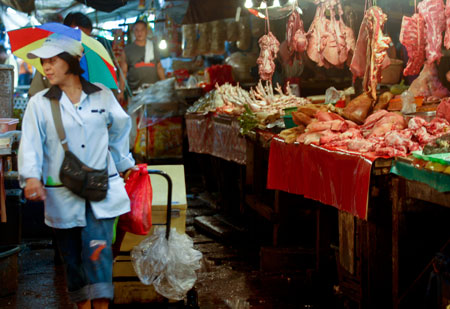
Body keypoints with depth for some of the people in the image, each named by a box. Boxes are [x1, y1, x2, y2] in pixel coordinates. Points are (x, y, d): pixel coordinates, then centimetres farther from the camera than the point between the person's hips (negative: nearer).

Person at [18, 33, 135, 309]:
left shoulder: (102, 96, 4)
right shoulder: (39, 104, 0)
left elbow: (120, 129, 18)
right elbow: (31, 143, -9)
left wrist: (125, 165, 26)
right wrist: (31, 177, -26)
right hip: (62, 196, 1)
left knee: (98, 251, -12)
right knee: (73, 256, 9)